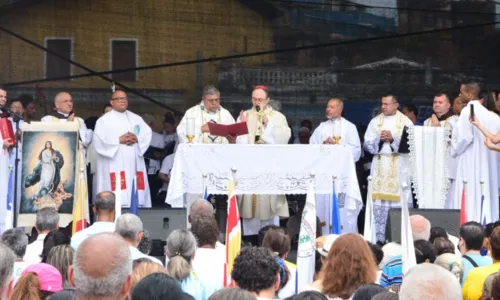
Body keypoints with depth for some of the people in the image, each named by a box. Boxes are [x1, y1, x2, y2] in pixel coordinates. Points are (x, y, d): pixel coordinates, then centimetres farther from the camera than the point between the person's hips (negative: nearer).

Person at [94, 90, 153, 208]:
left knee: (137, 197, -1)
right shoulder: (104, 120, 6)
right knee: (117, 200, -12)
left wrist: (137, 139, -10)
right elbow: (99, 141, -6)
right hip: (114, 164, -4)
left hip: (134, 163, 4)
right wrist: (119, 140, -12)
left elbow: (147, 135, 9)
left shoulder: (136, 118, 19)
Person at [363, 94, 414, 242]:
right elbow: (367, 144, 8)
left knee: (399, 200, -7)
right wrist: (379, 139, -10)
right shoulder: (375, 121, 12)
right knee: (379, 202, -2)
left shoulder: (405, 122, 4)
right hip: (379, 167, 3)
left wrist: (393, 139, -15)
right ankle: (379, 239, 1)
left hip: (399, 168, -2)